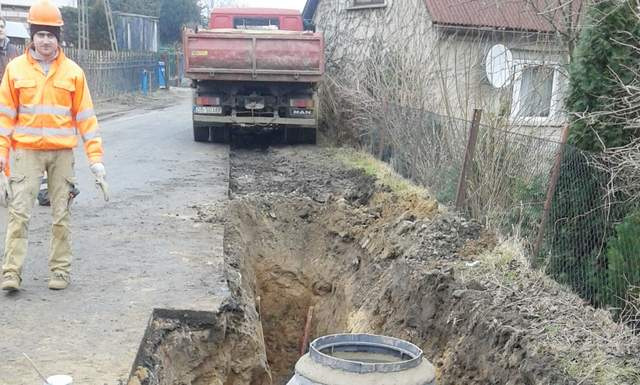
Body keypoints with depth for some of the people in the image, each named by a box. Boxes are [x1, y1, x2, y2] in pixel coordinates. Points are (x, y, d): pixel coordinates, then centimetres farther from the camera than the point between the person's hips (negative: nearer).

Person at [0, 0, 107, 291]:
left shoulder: (73, 71, 2)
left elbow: (85, 116, 3)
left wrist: (95, 156, -2)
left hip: (62, 152, 1)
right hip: (27, 151, 0)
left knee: (61, 215, 6)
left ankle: (60, 270, 16)